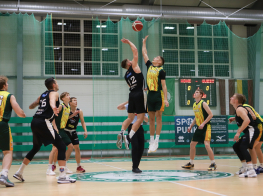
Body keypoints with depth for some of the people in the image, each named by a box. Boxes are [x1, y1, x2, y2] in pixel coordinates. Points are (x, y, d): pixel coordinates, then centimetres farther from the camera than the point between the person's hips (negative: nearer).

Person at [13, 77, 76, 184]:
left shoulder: (43, 95, 23)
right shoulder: (54, 93, 2)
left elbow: (31, 106, 32)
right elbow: (52, 100, -23)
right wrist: (53, 107, -45)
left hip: (34, 122, 8)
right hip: (44, 122, -8)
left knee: (36, 148, 26)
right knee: (61, 146, -6)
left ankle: (19, 173, 31)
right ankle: (62, 176, -15)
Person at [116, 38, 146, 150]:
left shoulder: (126, 75, 14)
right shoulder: (134, 67, -3)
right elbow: (135, 52, -2)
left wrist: (142, 88, 35)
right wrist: (128, 42, 8)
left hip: (132, 94, 7)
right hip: (139, 95, -7)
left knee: (130, 117, 16)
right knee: (140, 118, -6)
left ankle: (121, 133, -4)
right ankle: (129, 137, -19)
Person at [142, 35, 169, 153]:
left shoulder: (161, 71, -3)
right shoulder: (149, 66, 13)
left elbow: (164, 85, -8)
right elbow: (144, 54, 23)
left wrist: (165, 99, -14)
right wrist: (144, 42, 25)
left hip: (158, 96, -6)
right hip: (150, 95, 6)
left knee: (158, 117, -4)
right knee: (151, 119, 7)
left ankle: (156, 141, -3)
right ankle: (151, 141, 12)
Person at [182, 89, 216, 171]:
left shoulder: (203, 103, -12)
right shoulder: (194, 105, 12)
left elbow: (210, 114, -17)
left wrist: (203, 124, -22)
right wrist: (191, 126, 13)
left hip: (206, 127, -9)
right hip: (199, 127, 9)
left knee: (206, 144, -19)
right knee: (192, 144, 11)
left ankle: (213, 164, -9)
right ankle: (191, 163, 25)